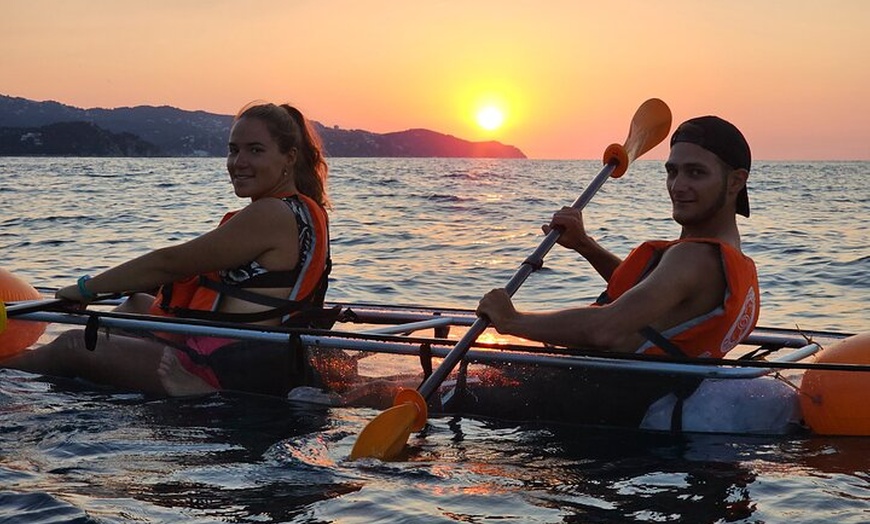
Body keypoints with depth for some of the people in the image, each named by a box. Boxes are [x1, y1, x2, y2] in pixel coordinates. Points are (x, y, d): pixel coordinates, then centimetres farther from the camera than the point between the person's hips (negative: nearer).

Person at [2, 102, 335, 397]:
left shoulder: (271, 215, -18)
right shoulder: (298, 212, 12)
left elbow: (169, 263, -13)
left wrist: (87, 288, -3)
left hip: (228, 374, -10)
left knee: (74, 345, 2)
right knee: (138, 303, 30)